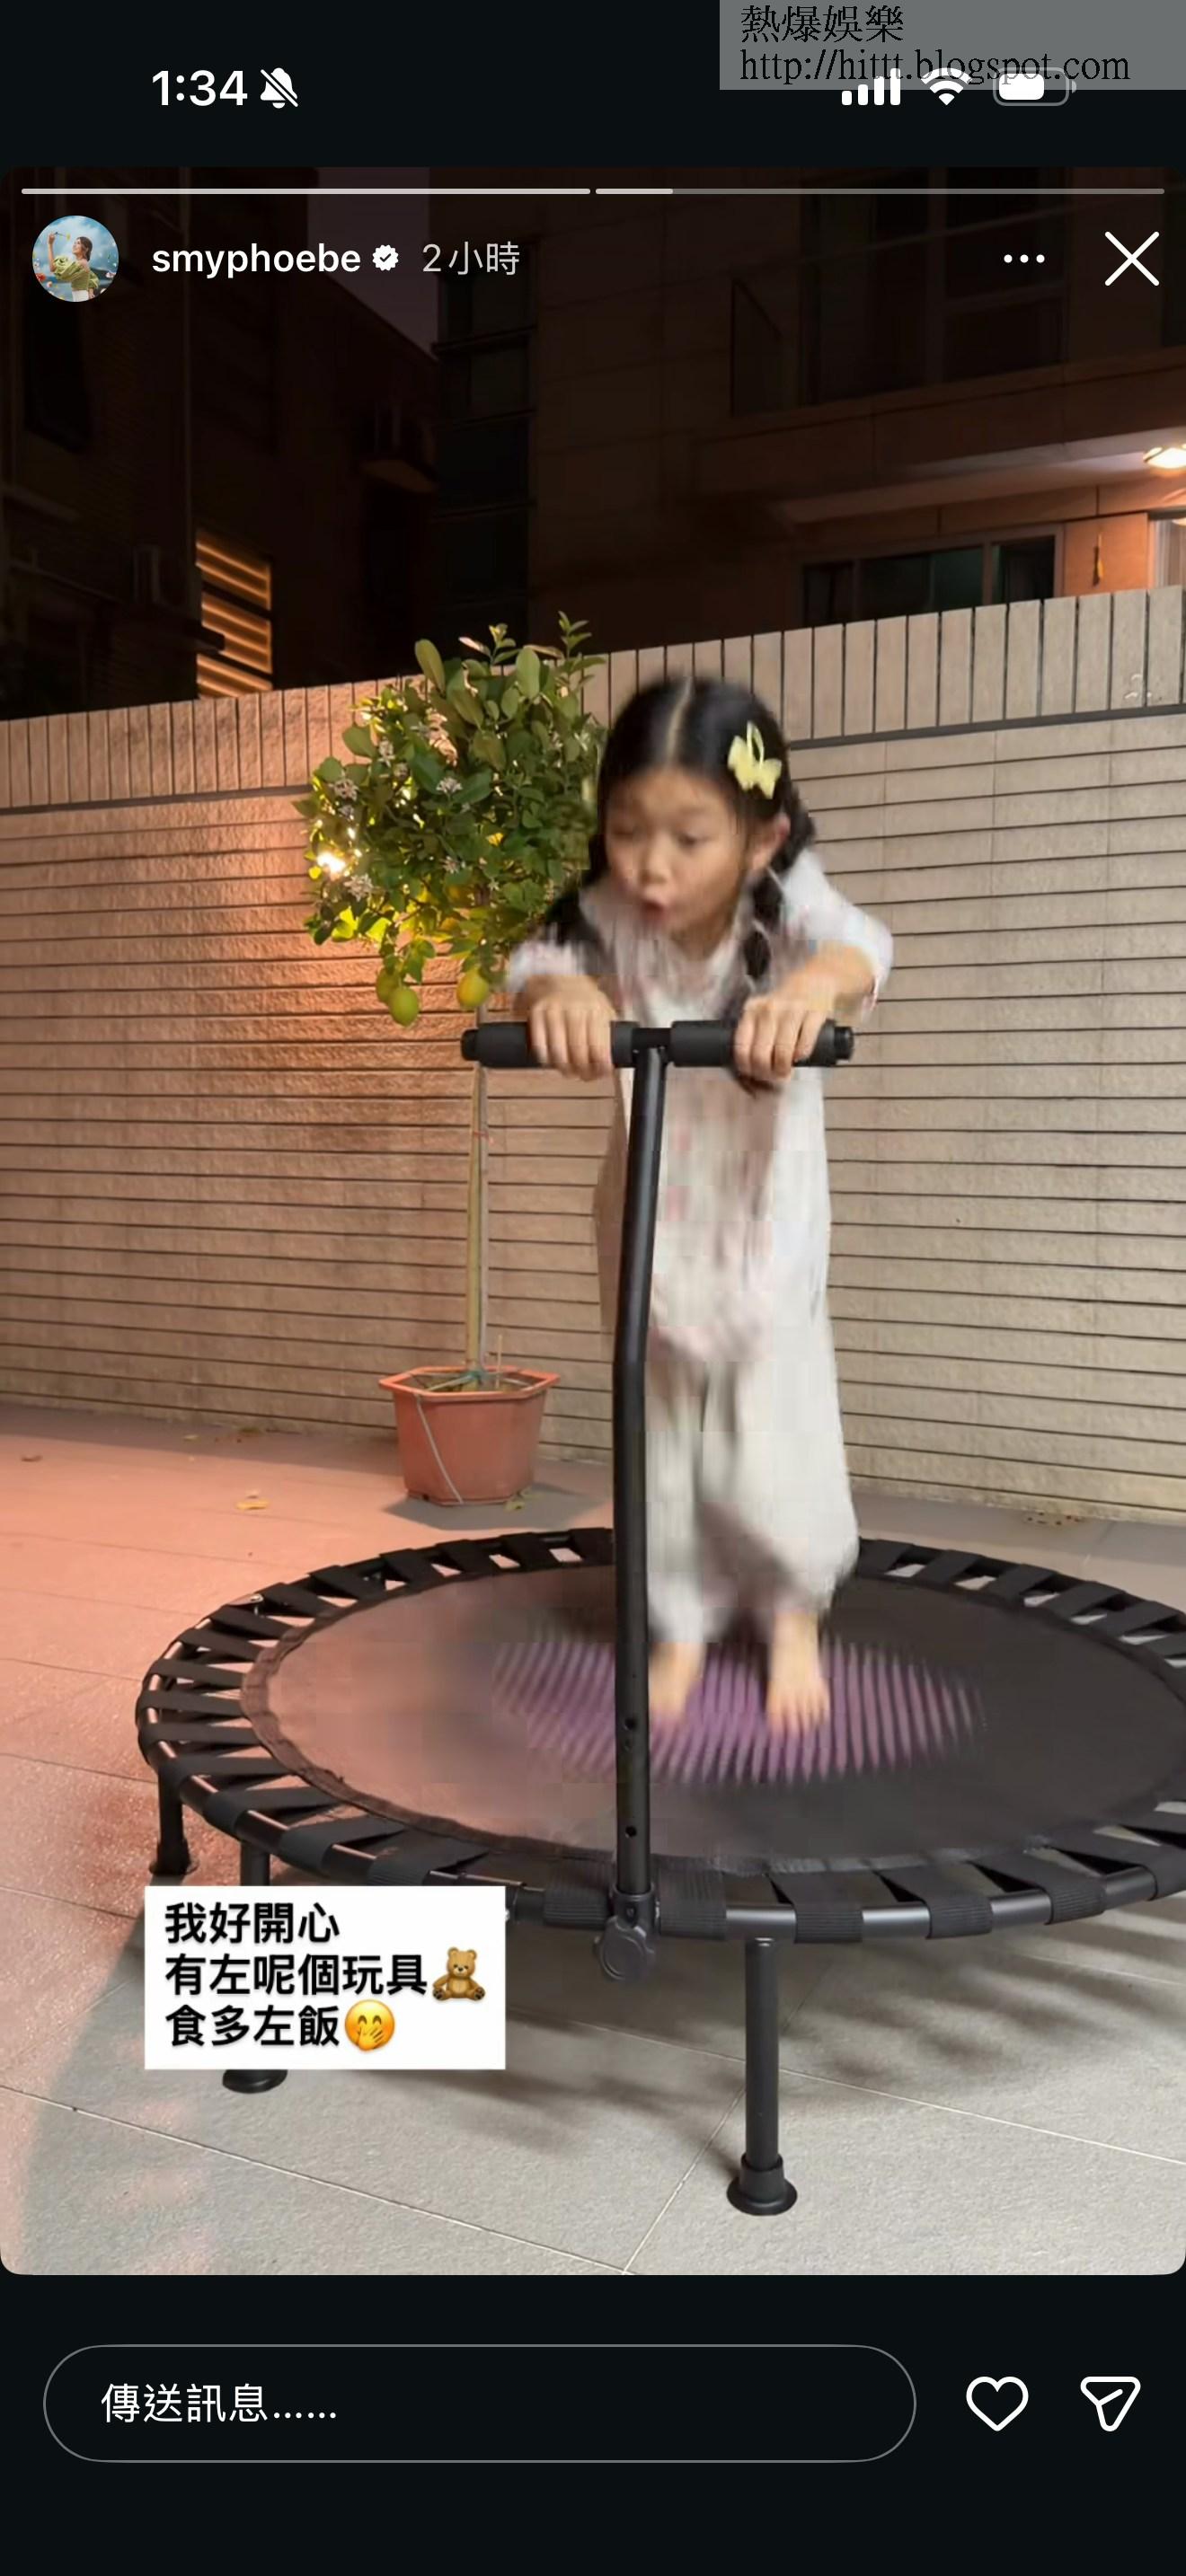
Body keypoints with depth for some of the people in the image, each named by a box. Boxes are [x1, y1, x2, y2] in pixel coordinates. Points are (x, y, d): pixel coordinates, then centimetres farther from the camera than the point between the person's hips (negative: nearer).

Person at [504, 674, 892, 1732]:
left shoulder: (785, 904, -24)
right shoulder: (610, 918, -18)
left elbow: (859, 945, -43)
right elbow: (536, 958, -34)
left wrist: (814, 982, -68)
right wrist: (559, 990, -59)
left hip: (767, 1222, -2)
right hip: (652, 1219, 2)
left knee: (768, 1440, -2)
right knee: (665, 1435, 13)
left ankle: (793, 1607, 29)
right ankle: (683, 1621, 35)